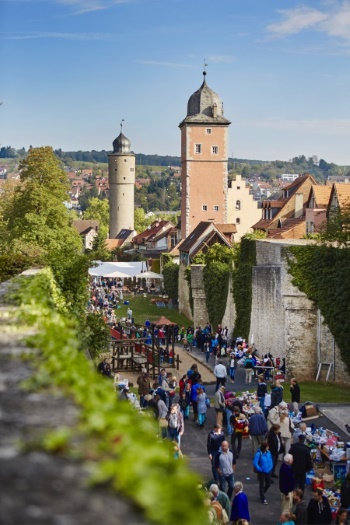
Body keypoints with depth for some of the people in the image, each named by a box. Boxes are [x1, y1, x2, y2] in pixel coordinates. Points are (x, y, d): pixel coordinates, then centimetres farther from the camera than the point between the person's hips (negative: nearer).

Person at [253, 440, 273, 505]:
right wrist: (260, 469, -16)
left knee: (268, 483, 17)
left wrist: (270, 467, -3)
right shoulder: (258, 454, -24)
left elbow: (270, 460, 7)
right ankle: (263, 499, 24)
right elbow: (255, 463, -22)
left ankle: (262, 493, 45)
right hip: (261, 472, -5)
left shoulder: (268, 452, -7)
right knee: (262, 485, 9)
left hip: (268, 471, 5)